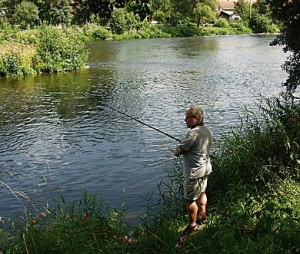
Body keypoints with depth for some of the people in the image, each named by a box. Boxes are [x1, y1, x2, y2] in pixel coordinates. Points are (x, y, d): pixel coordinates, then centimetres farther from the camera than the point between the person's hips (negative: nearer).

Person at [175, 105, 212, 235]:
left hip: (194, 172, -9)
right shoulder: (207, 131, 1)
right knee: (201, 192, 26)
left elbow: (177, 152, -23)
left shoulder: (193, 133, -27)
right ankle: (202, 215, 43)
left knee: (190, 199, 5)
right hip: (205, 168, 9)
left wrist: (178, 147, 0)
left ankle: (193, 225, 16)